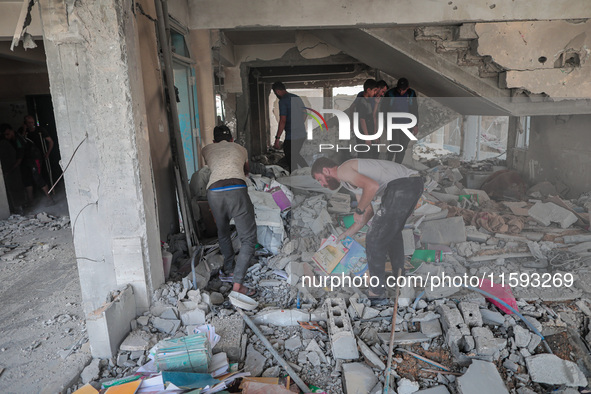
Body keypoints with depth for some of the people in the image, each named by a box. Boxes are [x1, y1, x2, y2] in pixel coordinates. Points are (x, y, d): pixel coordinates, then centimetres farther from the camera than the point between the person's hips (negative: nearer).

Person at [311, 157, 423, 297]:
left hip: (401, 187, -11)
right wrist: (346, 234, 28)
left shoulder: (342, 170, -3)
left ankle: (377, 291, 10)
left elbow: (372, 186, -20)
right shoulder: (353, 178, 27)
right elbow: (369, 212, 26)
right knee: (392, 232, 29)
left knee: (375, 239, -2)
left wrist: (359, 210, -6)